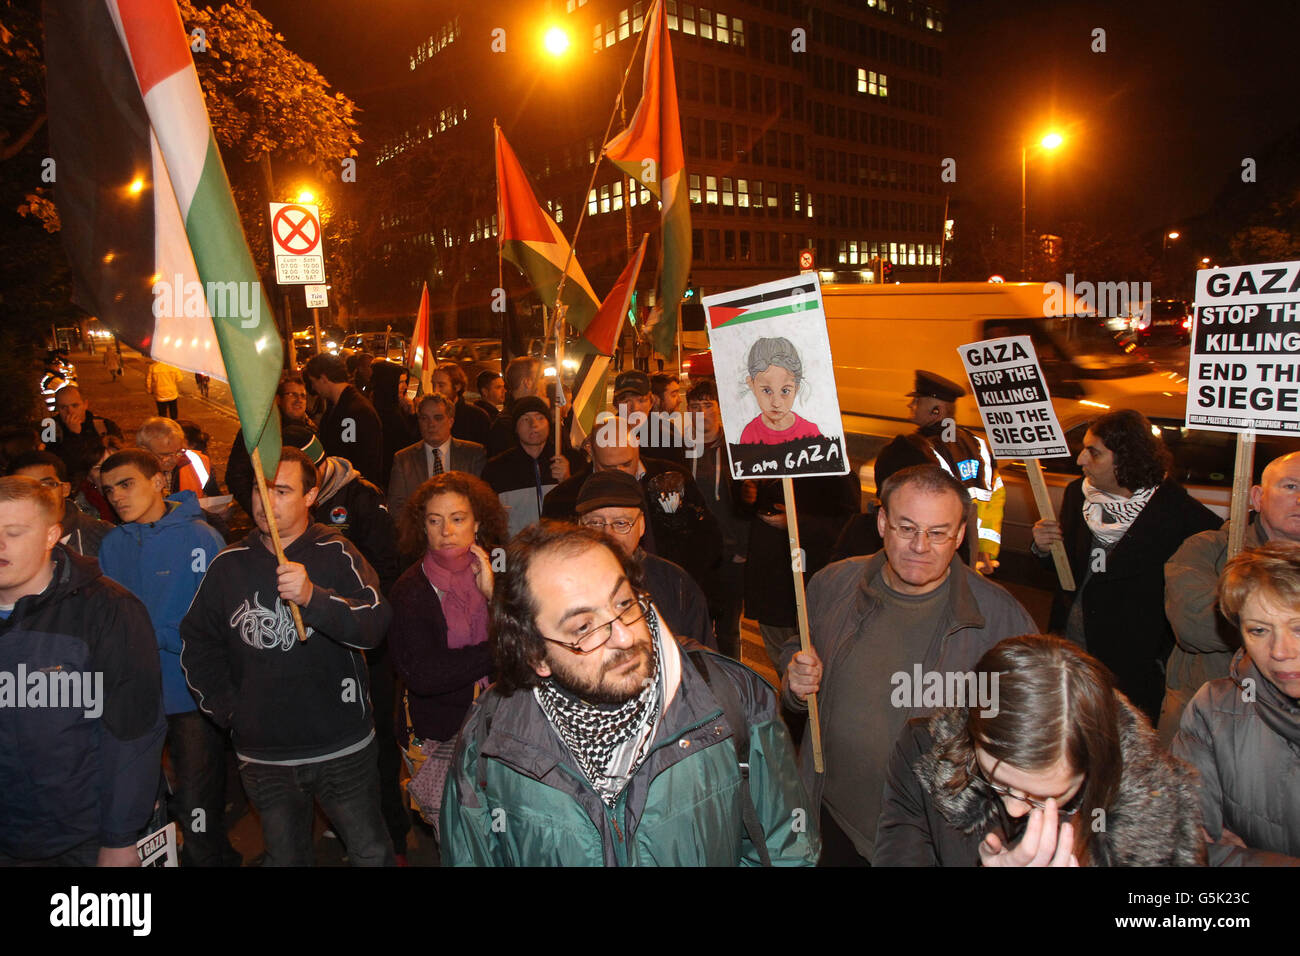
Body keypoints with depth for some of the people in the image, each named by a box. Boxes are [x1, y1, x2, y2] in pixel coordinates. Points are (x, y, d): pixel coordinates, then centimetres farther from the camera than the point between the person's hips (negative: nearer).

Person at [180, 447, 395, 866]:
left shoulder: (337, 555, -8)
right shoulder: (229, 565, 2)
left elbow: (375, 624, -23)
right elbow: (196, 643, 12)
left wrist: (313, 596, -39)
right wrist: (225, 709, 3)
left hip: (343, 748, -2)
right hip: (262, 754, 3)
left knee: (371, 854, 9)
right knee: (284, 856, 19)